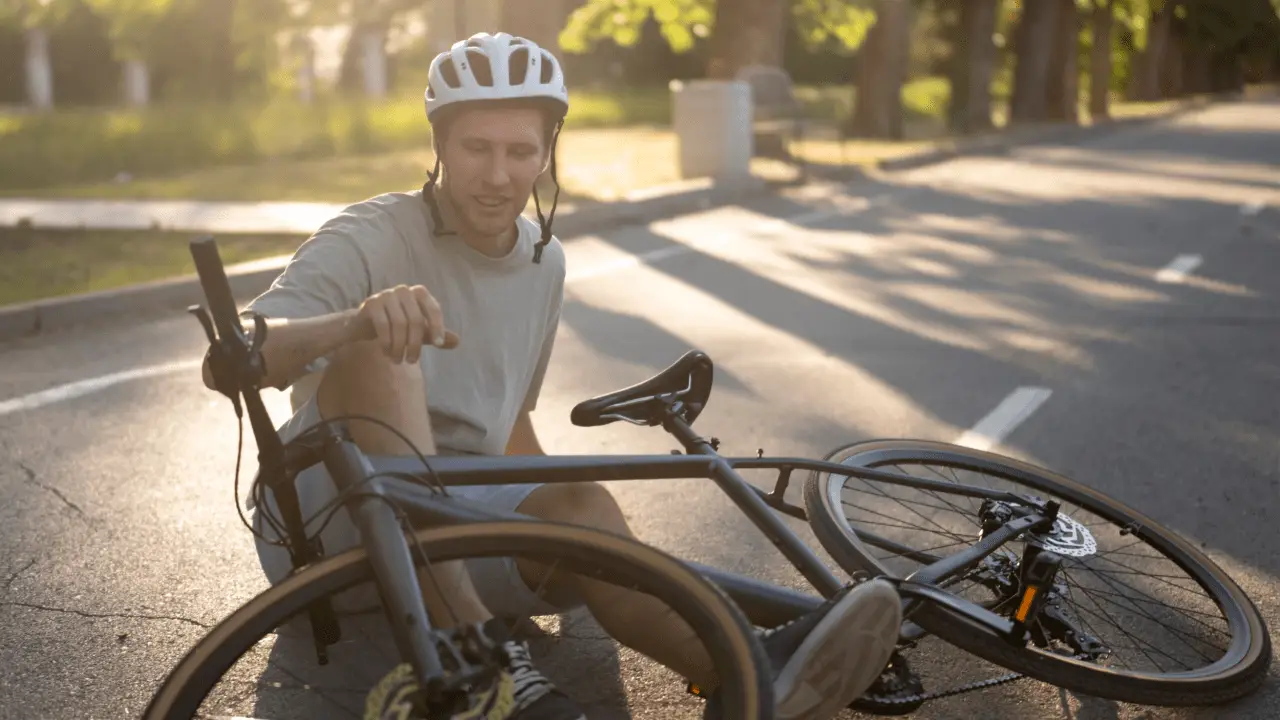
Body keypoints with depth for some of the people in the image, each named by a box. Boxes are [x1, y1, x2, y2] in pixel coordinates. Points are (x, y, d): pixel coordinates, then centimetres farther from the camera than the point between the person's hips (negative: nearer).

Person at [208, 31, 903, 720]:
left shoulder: (544, 261, 9)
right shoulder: (370, 239, -10)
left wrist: (566, 518, 12)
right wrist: (354, 322, -44)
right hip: (324, 522, -4)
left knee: (575, 505, -29)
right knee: (375, 354, -32)